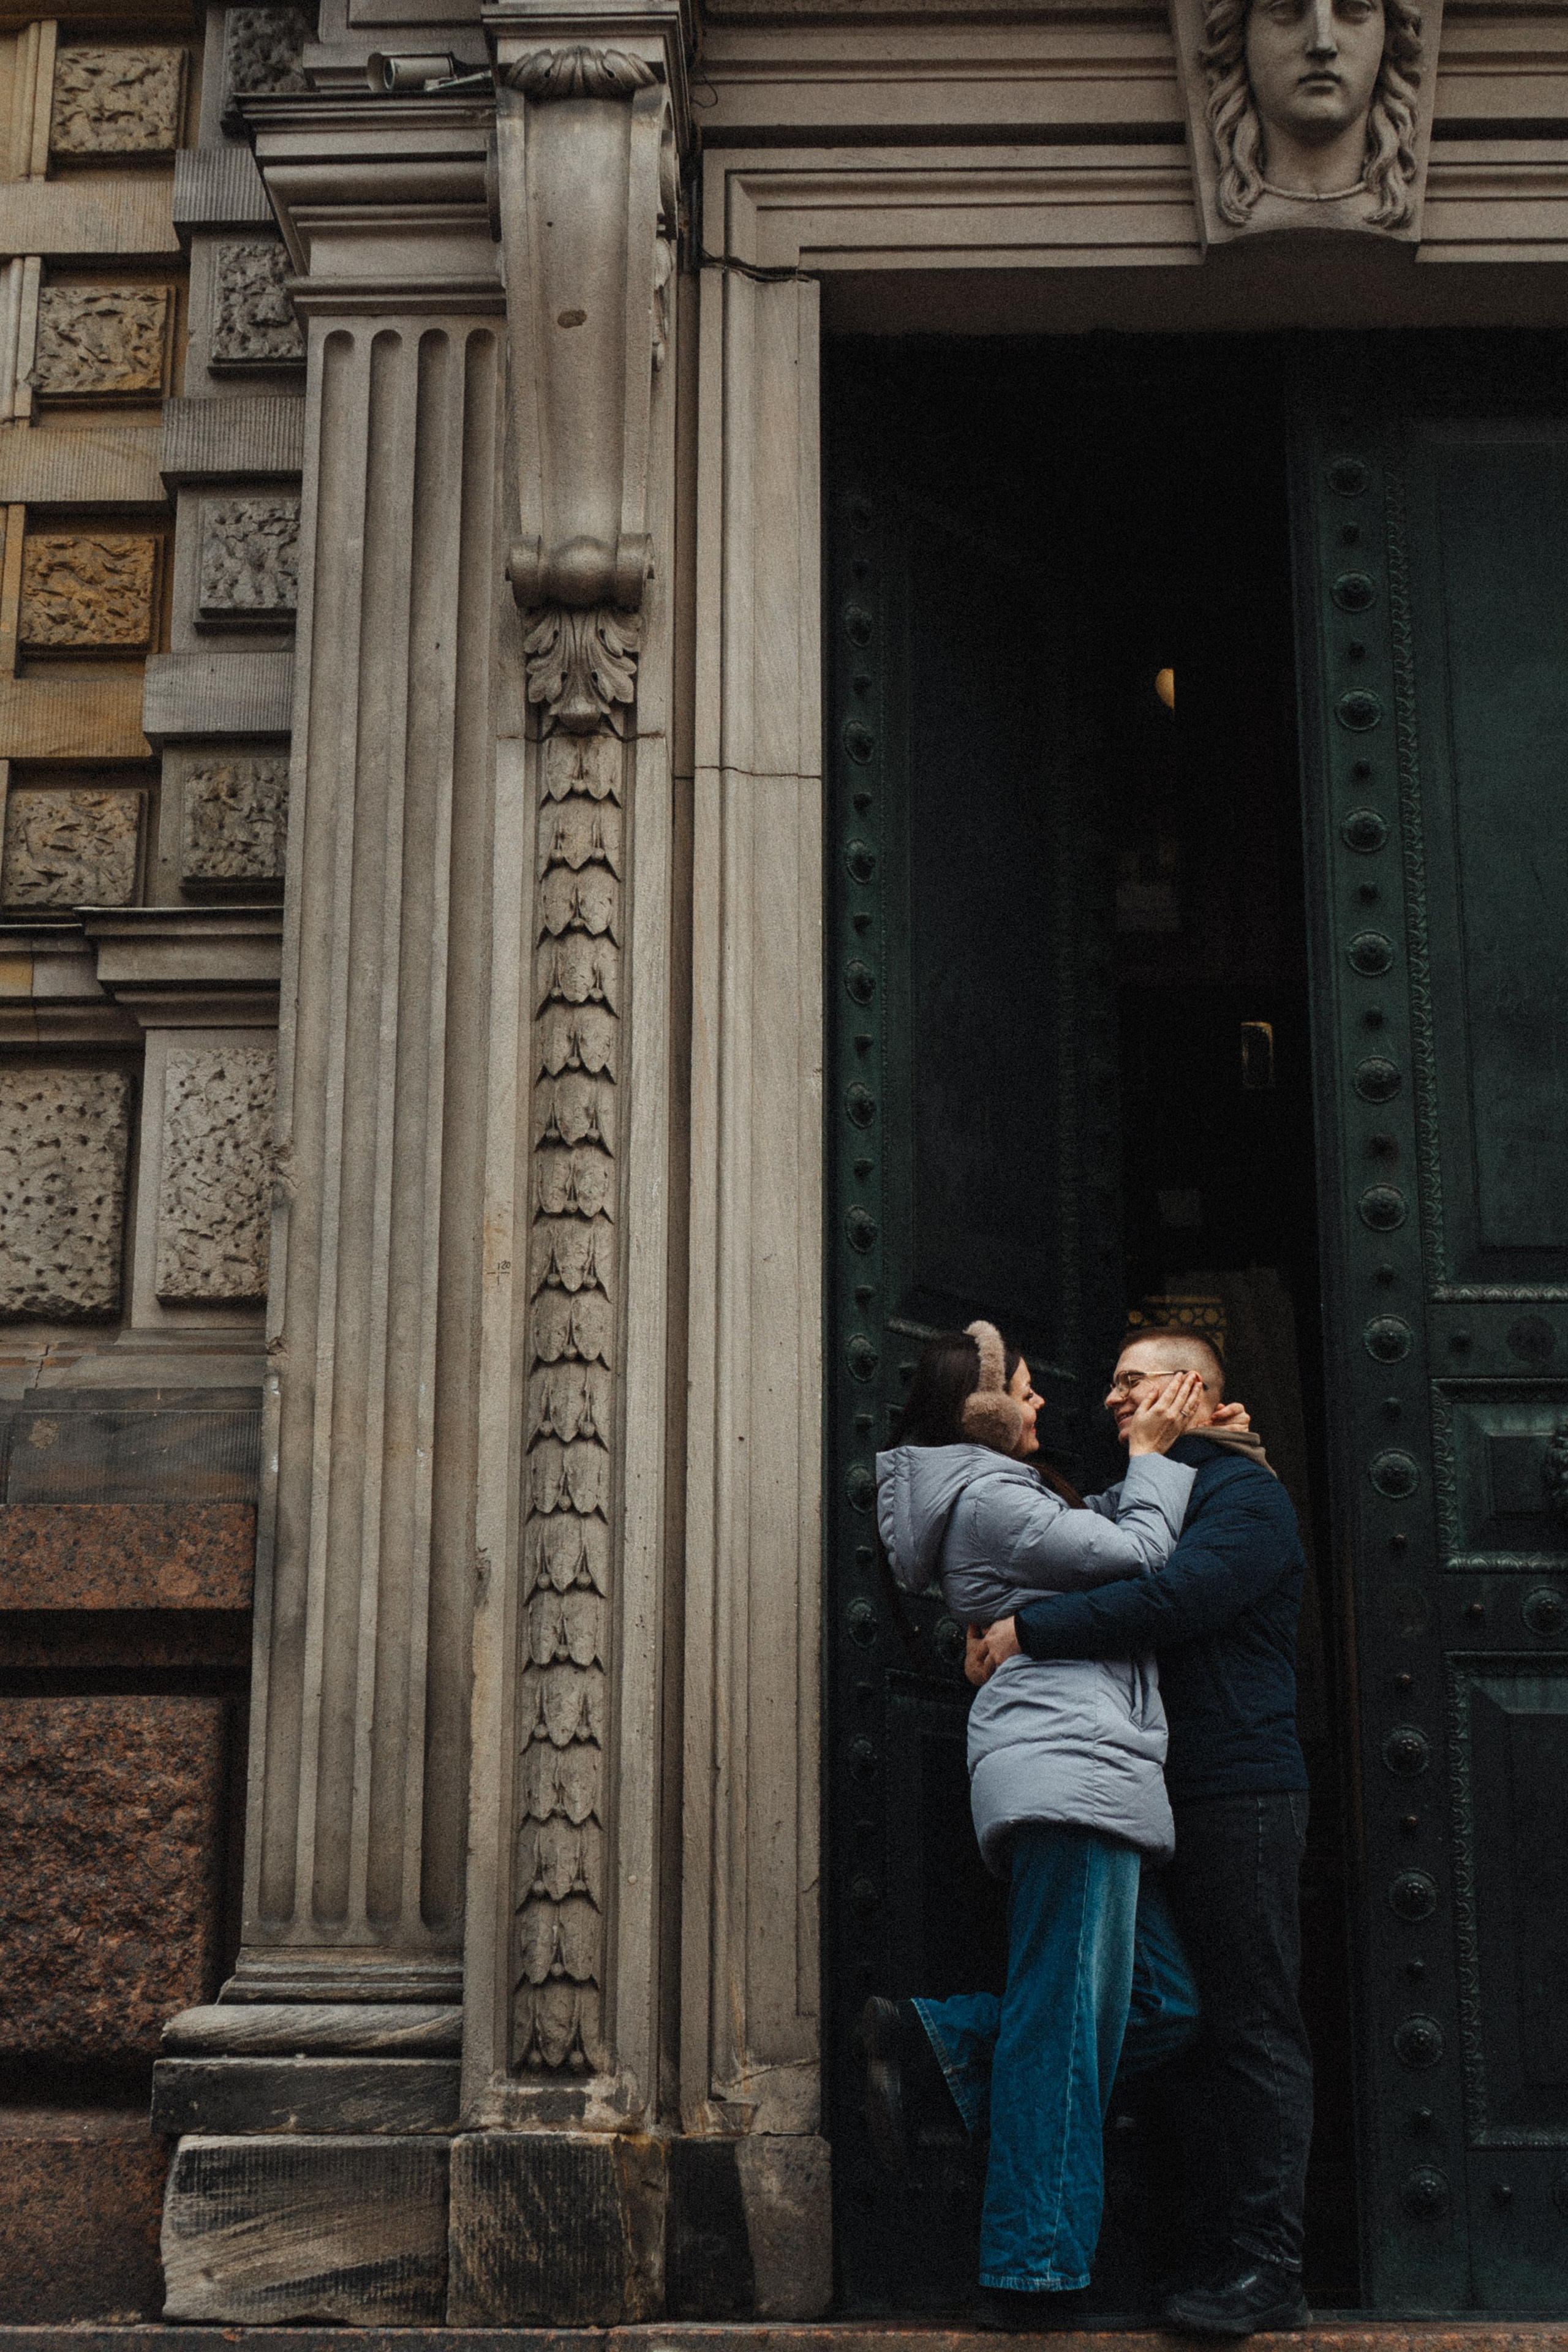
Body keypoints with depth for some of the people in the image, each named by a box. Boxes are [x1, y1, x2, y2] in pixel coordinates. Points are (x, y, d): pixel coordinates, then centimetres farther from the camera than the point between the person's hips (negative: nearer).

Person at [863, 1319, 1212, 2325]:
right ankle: (1031, 2270, -4)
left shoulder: (1012, 1494, 26)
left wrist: (1170, 1448, 19)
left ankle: (928, 2036, 5)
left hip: (1089, 1778, 10)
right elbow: (1136, 1556, -8)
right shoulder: (988, 1498, -6)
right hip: (1069, 1767, -10)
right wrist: (1155, 1453, 6)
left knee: (1164, 2006, 7)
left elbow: (1110, 1533, 29)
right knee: (1066, 2025, -8)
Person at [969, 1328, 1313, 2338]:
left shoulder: (1244, 1496, -5)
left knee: (1252, 2030, -7)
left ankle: (1268, 2270, -6)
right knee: (1199, 2029, 8)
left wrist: (1029, 1629, -17)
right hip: (1164, 1799, 8)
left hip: (1239, 1797, -8)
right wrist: (1009, 1633, 0)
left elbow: (1175, 1600, -21)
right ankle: (1222, 2258, 12)